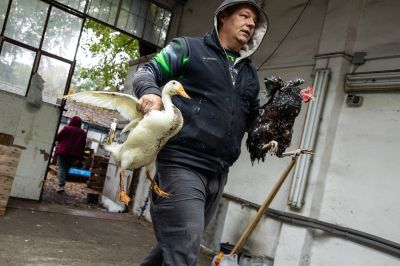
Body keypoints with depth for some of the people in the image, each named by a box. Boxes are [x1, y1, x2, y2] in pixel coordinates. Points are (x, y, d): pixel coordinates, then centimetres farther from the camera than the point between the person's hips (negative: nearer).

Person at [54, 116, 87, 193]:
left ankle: (61, 185, -19)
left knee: (61, 168, -4)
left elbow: (57, 138, 0)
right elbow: (83, 146, 8)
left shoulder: (66, 128, -6)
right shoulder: (83, 132, 5)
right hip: (74, 154, 4)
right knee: (66, 169, 14)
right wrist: (80, 156, 13)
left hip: (63, 152, -4)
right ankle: (62, 184, 17)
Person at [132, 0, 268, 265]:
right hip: (181, 164, -7)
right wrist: (150, 92, -23)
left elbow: (254, 118, 26)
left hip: (218, 174, 7)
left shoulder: (250, 74, 21)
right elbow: (147, 72, -1)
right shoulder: (188, 48, 5)